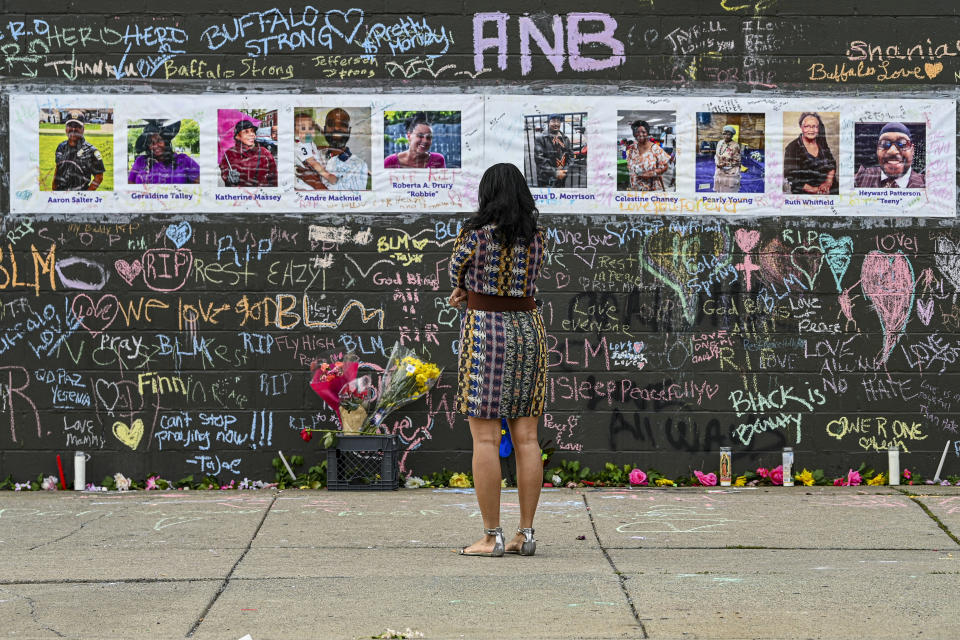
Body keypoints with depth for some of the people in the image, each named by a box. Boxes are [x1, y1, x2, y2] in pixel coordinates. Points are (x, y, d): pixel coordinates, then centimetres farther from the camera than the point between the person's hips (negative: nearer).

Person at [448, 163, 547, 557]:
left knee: (485, 438, -4)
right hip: (527, 332, 6)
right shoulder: (535, 237, 6)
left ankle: (491, 537, -5)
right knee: (526, 438, 5)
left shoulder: (477, 233, -10)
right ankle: (526, 534, 5)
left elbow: (456, 269, 8)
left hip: (485, 335, -6)